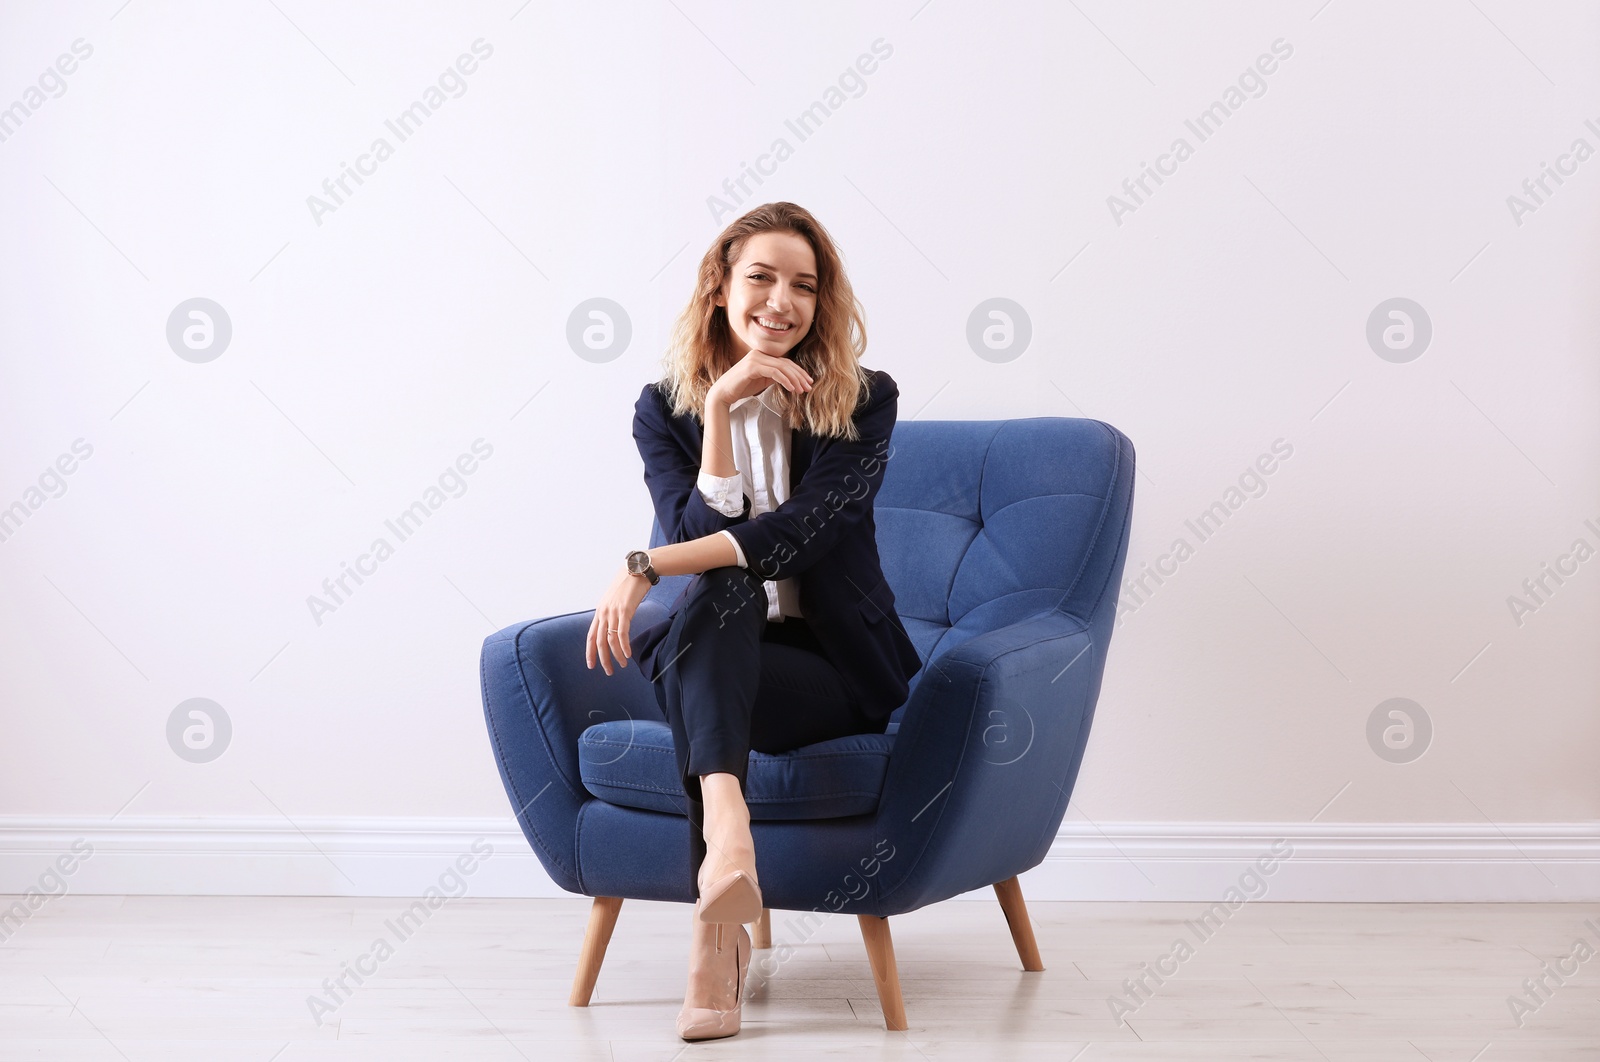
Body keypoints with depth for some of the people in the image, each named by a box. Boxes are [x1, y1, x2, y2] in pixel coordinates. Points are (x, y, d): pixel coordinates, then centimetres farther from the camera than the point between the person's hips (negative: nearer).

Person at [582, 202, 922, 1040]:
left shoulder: (863, 401, -3)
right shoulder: (665, 407, 5)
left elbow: (806, 527, -19)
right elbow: (700, 532, -10)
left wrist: (646, 567, -27)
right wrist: (721, 407, -19)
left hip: (837, 666, -2)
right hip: (719, 654, 2)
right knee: (720, 587, -33)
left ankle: (714, 934, -44)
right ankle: (728, 837, -57)